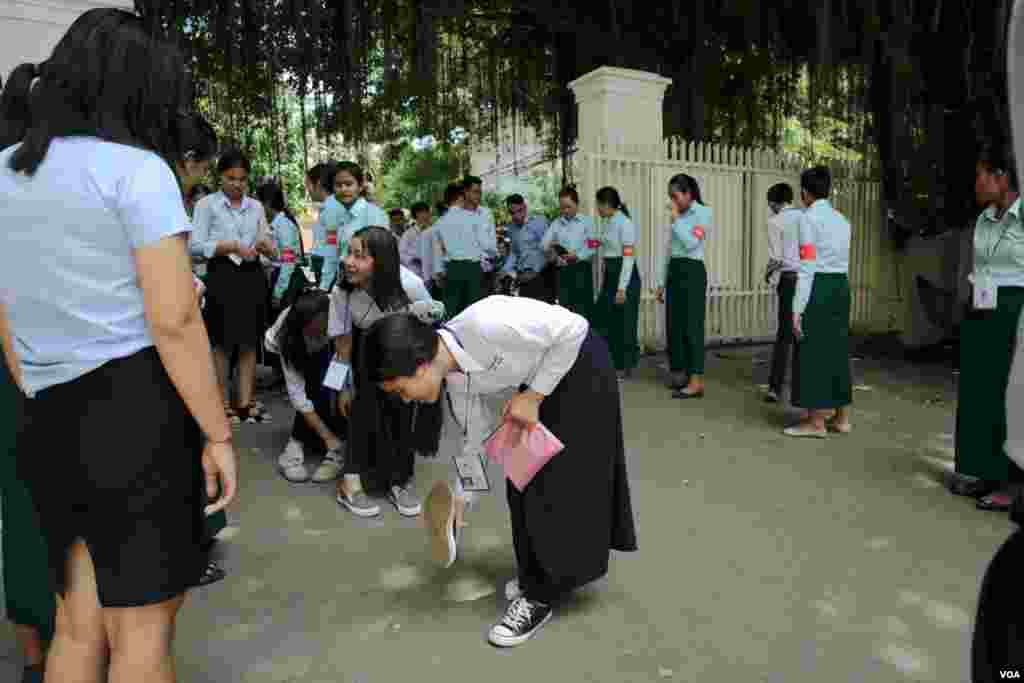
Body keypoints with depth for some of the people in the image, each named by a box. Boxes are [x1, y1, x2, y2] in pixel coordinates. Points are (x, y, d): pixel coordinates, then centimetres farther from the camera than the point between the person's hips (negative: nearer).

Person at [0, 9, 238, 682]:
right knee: (143, 629, 6)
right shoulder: (135, 169, -9)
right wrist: (217, 434, -10)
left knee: (80, 623, 18)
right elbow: (175, 320, -17)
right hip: (137, 407, -7)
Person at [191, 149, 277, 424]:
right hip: (222, 277, -4)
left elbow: (271, 249, 12)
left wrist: (266, 246, -11)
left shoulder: (256, 207, 13)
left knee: (250, 342, 6)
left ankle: (246, 402, 14)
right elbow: (196, 245, -9)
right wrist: (232, 246, -19)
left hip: (253, 277, 4)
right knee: (222, 343, 4)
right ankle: (224, 404, 15)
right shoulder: (207, 204, 0)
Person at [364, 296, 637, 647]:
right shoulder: (453, 378, -11)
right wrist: (460, 494, 11)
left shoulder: (485, 324, -36)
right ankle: (537, 573, 31)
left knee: (559, 485, -3)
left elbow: (573, 329, -28)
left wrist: (532, 397, -22)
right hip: (537, 381, 8)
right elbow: (474, 436, 5)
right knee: (524, 481, 11)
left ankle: (540, 596, 11)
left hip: (581, 369, -7)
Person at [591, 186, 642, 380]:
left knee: (623, 322, 2)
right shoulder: (609, 223, 11)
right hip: (609, 274, 9)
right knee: (602, 319, 12)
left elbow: (629, 257, -19)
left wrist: (622, 288, -21)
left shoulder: (625, 223, -15)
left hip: (625, 275, -9)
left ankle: (624, 366, 16)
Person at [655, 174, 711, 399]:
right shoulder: (678, 216, 15)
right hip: (674, 272, 7)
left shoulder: (703, 213, -5)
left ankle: (696, 381, -6)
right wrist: (662, 282, 16)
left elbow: (691, 243, -20)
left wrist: (676, 218, -13)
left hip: (692, 272, -7)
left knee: (691, 326, -9)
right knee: (674, 325, 8)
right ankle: (679, 373, 18)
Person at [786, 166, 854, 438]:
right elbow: (842, 260, 15)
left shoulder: (809, 218, -9)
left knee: (813, 351, -1)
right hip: (842, 286, 8)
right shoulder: (842, 219, 15)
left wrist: (798, 309, -17)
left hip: (819, 287, -8)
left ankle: (816, 422, 6)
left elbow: (808, 267, -16)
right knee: (837, 349, 14)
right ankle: (841, 417, 23)